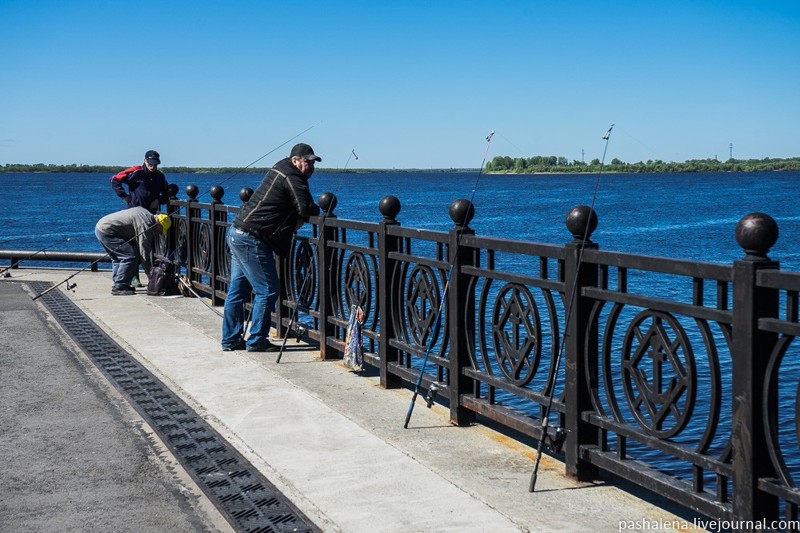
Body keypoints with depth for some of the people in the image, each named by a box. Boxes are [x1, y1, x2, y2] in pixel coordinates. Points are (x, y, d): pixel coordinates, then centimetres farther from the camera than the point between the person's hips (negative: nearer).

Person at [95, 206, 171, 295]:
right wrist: (149, 273, -6)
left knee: (118, 257, 21)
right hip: (106, 231, -11)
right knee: (131, 256, -11)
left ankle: (118, 284, 23)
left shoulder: (145, 213, 12)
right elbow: (144, 252, -14)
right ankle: (119, 288, -8)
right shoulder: (146, 225, -16)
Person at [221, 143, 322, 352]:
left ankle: (231, 339, 21)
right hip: (251, 239, -10)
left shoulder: (279, 170, 17)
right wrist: (318, 210, 3)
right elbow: (307, 209, -17)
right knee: (268, 290, -2)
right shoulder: (292, 177, -12)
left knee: (237, 290, 14)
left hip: (236, 233, 10)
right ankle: (257, 341, 3)